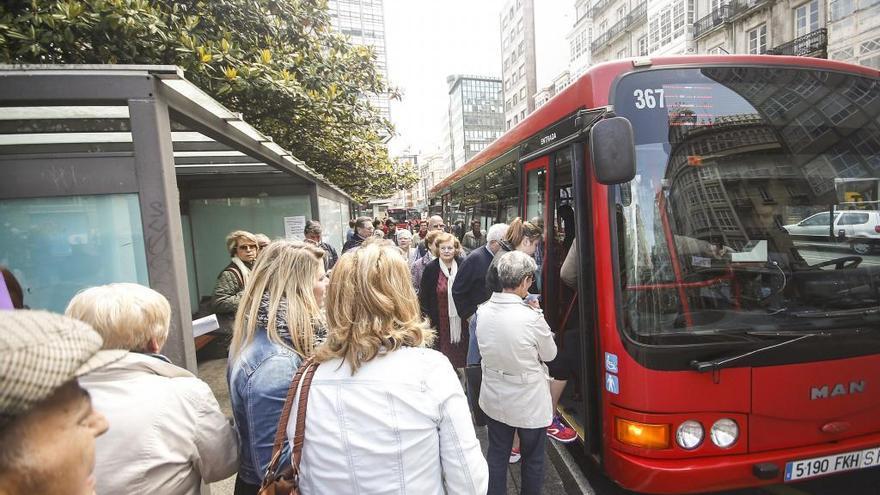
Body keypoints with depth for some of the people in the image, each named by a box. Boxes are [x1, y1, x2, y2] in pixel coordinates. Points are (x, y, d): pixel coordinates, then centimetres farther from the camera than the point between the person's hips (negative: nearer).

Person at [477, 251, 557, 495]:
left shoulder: (483, 311, -11)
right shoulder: (531, 318, -27)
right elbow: (549, 354, -10)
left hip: (494, 400, 5)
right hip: (528, 402, -4)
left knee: (496, 455, 21)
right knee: (532, 459, 21)